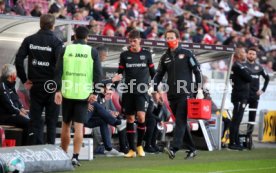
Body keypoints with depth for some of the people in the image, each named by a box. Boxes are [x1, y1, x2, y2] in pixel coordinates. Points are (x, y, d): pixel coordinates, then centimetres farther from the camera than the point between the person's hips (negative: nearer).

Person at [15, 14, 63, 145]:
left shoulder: (29, 40, 3)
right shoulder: (56, 42, -9)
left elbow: (18, 60, -3)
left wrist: (24, 80, 1)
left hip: (35, 85, 3)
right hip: (51, 85, -3)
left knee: (35, 119, 8)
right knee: (51, 120, 6)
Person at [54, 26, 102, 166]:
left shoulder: (66, 50, 4)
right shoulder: (92, 52, 2)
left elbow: (58, 71, -2)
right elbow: (98, 73, -3)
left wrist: (58, 90, -3)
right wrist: (94, 93, -2)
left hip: (67, 92, 1)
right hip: (83, 93, -1)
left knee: (66, 124, 14)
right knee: (79, 126, -1)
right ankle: (75, 156, -9)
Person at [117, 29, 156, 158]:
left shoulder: (146, 54, 6)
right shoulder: (124, 55, 6)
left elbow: (152, 72, 13)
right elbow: (120, 72, 10)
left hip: (142, 91, -1)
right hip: (128, 91, 1)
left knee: (141, 117, -16)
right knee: (130, 119, 2)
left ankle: (139, 145, 2)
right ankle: (132, 149, 8)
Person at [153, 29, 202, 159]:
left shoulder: (186, 54, 1)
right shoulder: (165, 57, 14)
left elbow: (197, 70, 2)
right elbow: (159, 74, 16)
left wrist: (199, 88, -5)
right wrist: (154, 89, 2)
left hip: (185, 92, -5)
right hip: (172, 94, 6)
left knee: (180, 121, -14)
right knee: (181, 123, 7)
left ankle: (174, 149, -25)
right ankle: (191, 149, 15)